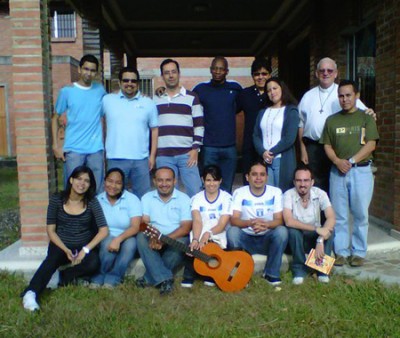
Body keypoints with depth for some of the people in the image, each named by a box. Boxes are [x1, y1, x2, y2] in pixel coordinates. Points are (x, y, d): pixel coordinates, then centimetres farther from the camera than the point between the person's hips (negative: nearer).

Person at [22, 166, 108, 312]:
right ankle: (31, 293, -42)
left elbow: (103, 231, -9)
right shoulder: (57, 200, -2)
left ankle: (62, 277, -13)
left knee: (93, 263, -30)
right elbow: (51, 230, -1)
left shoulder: (92, 202, -3)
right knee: (52, 259, -33)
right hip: (60, 245, 0)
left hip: (83, 247, 1)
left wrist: (85, 250, -20)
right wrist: (65, 250, -15)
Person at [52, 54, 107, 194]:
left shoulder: (100, 89, 9)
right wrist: (56, 145, -2)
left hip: (96, 149, 2)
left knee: (98, 191, 7)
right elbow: (55, 117, 5)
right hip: (73, 149, -2)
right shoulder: (67, 91, 1)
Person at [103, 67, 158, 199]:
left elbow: (154, 129, 8)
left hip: (141, 159, 1)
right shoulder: (107, 100, 5)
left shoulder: (148, 103, 6)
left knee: (143, 196, 9)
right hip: (116, 159, 0)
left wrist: (152, 155, 2)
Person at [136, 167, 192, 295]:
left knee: (181, 242, -33)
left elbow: (186, 228, -12)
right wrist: (153, 237, -29)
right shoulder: (147, 198, 4)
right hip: (154, 240, 2)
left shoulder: (184, 199, -3)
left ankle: (150, 277, -19)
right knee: (141, 237, -28)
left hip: (175, 238, -1)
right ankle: (164, 279, -31)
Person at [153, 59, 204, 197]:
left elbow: (199, 125, 2)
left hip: (187, 154, -2)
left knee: (195, 192, -3)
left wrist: (195, 148, -7)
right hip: (163, 155, 2)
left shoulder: (191, 97, 5)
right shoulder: (156, 99, 12)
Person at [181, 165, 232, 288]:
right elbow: (197, 221, -11)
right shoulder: (197, 198, 5)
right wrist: (195, 239, -30)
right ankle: (188, 278, -5)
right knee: (193, 247, -30)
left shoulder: (226, 198, 1)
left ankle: (210, 277, -6)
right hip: (199, 237, 2)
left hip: (217, 238, -1)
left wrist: (208, 234, -27)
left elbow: (222, 224, -9)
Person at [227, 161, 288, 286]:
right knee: (232, 232, -31)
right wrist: (250, 223, -40)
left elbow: (279, 220, -12)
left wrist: (266, 224, -36)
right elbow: (233, 220, -18)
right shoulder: (239, 193, -8)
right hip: (246, 239, -1)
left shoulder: (275, 192, -5)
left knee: (282, 231, -29)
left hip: (267, 239, 1)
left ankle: (271, 273, -10)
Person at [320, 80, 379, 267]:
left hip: (361, 171, -2)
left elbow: (371, 144, -4)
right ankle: (341, 251, 14)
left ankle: (359, 252, 14)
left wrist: (351, 161, -14)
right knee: (339, 215, 4)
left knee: (360, 214, 2)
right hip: (337, 171, 2)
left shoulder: (366, 118, 4)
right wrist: (337, 161, -10)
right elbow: (327, 145, 8)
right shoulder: (331, 120, 11)